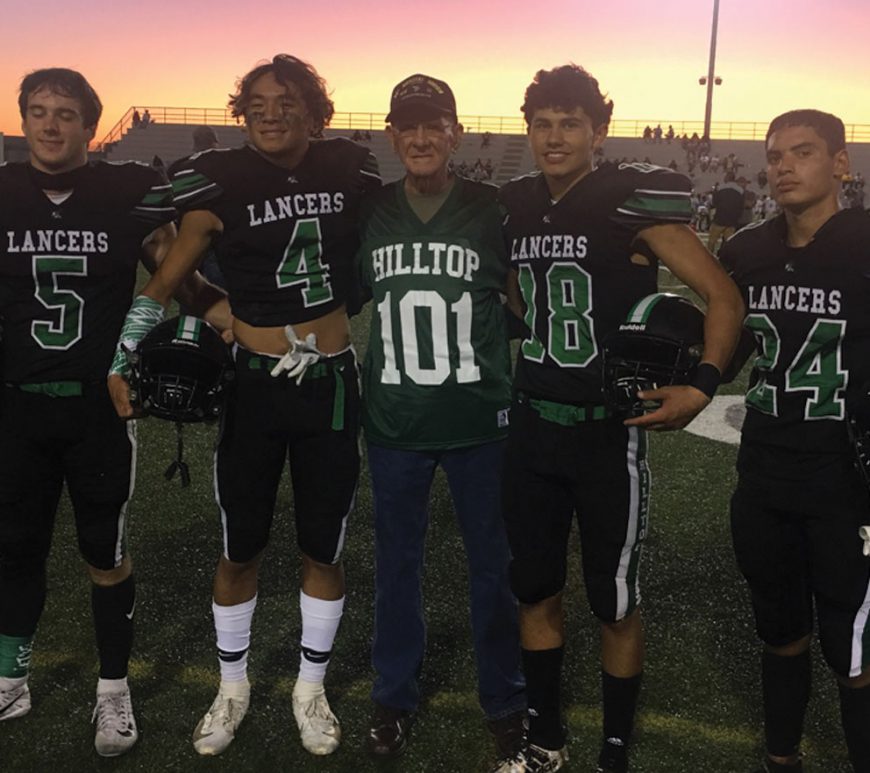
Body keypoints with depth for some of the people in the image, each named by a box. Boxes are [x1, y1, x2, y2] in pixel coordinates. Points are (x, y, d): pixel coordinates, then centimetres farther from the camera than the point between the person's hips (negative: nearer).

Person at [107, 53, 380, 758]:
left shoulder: (352, 171, -1)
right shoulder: (223, 183, -6)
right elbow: (166, 281, -1)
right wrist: (122, 360, -8)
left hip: (330, 382, 1)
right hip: (253, 383, -1)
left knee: (324, 549, 11)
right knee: (241, 548, 10)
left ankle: (311, 688, 32)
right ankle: (233, 687, 33)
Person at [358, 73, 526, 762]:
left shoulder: (490, 210, -7)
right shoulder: (370, 214, -1)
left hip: (479, 420, -2)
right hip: (394, 421, 2)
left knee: (494, 565, 10)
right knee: (397, 563, 14)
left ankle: (505, 699, 30)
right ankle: (395, 695, 33)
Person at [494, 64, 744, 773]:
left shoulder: (633, 204, -11)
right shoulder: (517, 208, 6)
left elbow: (724, 297, -10)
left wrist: (701, 387, -21)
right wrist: (538, 361, 10)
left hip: (609, 430, -5)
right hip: (532, 425, 6)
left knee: (615, 603, 7)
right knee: (534, 591, 14)